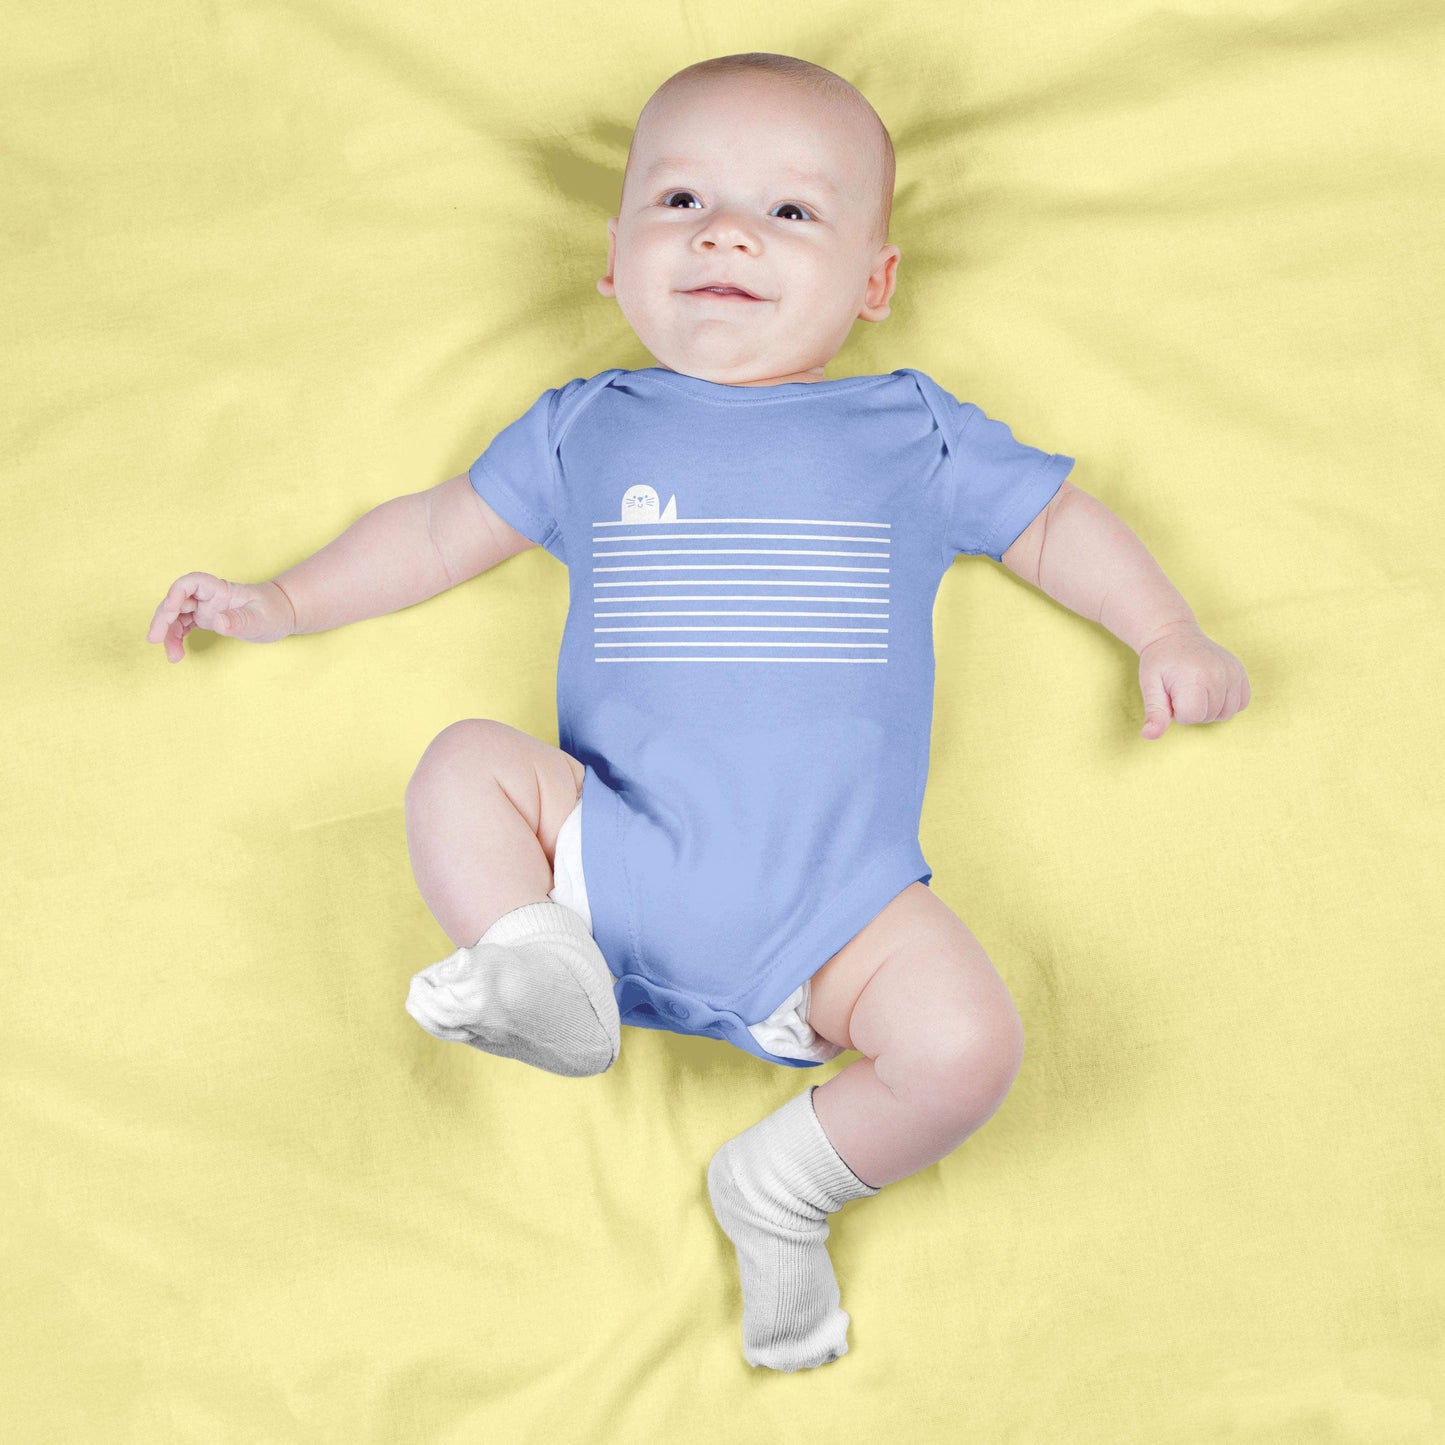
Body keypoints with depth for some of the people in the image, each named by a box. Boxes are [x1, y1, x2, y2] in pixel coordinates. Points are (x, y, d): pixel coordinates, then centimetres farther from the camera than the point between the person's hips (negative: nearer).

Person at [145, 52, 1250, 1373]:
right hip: (607, 855, 1)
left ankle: (784, 1186, 2)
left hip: (830, 899, 0)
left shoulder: (911, 434, 12)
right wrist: (281, 603, 21)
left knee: (968, 1045, -22)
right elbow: (445, 530, 24)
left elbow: (1054, 522, 21)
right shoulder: (586, 430, 15)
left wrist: (1167, 636, 9)